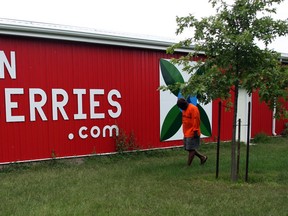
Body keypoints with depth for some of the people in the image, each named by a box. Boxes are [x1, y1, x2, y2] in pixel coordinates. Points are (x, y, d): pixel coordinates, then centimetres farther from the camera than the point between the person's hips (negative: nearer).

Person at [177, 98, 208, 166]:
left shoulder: (193, 108, -15)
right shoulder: (184, 109, 14)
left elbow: (196, 120, -20)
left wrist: (195, 131, -21)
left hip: (192, 134, -10)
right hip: (186, 133, 10)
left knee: (191, 149, -2)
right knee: (187, 148, 14)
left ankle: (188, 165, 6)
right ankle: (202, 157, 26)